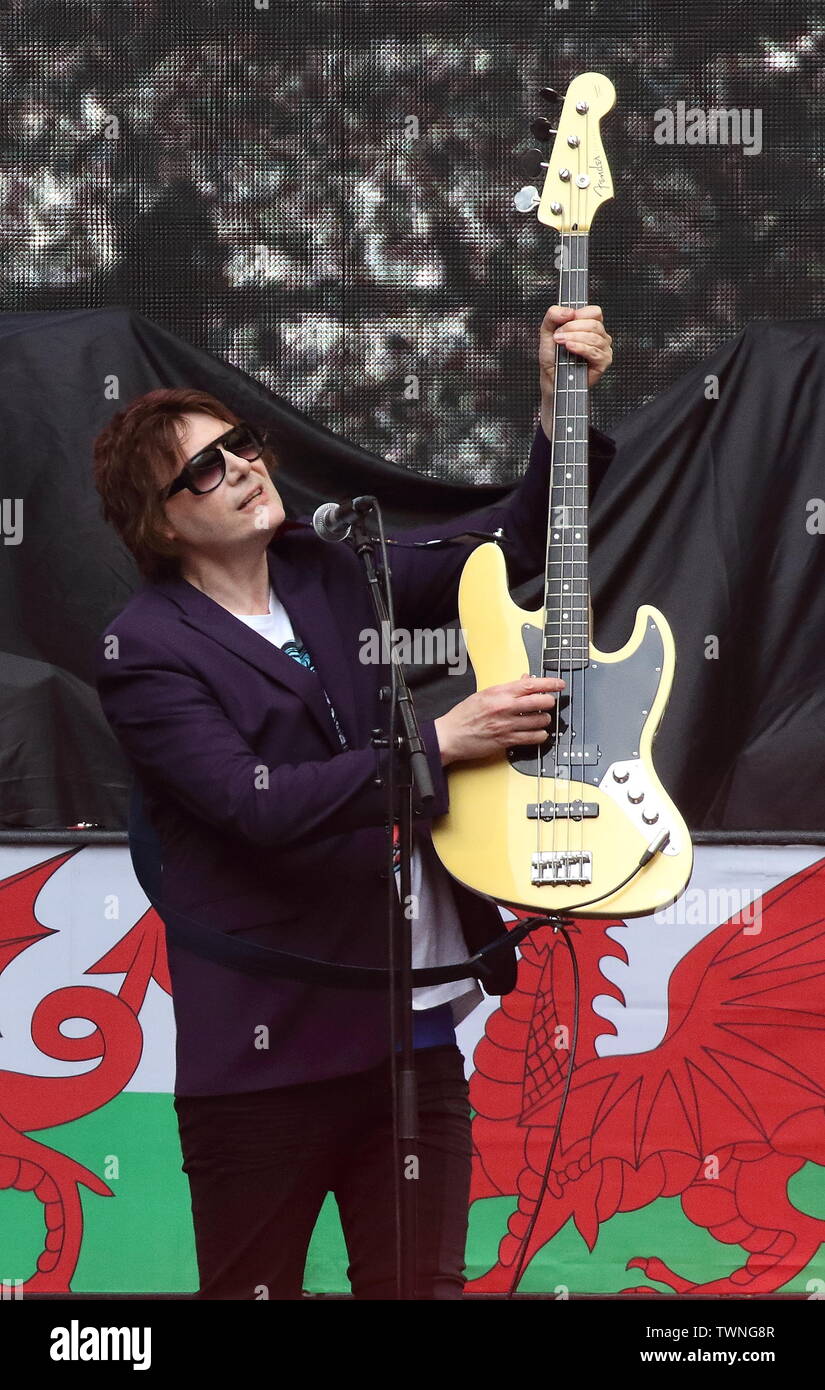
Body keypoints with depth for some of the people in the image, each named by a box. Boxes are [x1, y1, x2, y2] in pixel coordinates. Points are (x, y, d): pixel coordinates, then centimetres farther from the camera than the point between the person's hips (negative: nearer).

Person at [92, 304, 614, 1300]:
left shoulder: (333, 573, 10)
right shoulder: (143, 651, -9)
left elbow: (512, 545, 14)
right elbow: (259, 804, -20)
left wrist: (566, 405, 0)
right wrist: (441, 743, -21)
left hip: (416, 1019, 5)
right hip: (268, 1049, -5)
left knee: (421, 1281, 9)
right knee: (254, 1286, 7)